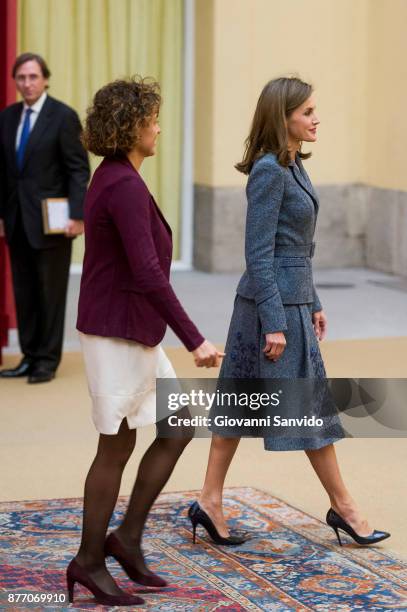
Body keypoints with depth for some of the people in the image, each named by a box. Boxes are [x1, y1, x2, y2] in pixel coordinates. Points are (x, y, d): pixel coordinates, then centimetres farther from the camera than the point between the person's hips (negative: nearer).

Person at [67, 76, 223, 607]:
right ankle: (90, 560, 14)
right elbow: (147, 273, -27)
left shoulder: (111, 180, 11)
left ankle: (128, 537, 15)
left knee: (180, 428, 12)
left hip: (134, 334, 10)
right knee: (117, 449, 2)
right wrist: (194, 340, -25)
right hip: (121, 333, -10)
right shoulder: (126, 186, -20)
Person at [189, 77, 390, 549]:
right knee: (310, 404, 1)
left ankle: (210, 502, 14)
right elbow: (259, 253, -19)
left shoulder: (292, 167, 12)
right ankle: (343, 508, 12)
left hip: (292, 297, 10)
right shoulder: (269, 171, -17)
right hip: (274, 301, -10)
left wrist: (312, 304, 20)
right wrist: (275, 324, -20)